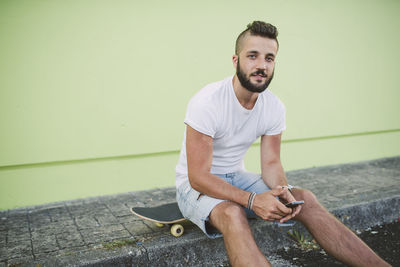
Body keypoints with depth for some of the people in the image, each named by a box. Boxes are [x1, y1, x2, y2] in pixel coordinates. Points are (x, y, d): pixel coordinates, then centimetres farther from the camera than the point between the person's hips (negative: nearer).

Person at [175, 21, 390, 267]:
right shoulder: (207, 102, -24)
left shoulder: (274, 107, -6)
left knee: (304, 198, -14)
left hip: (237, 177, 5)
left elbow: (271, 163, 0)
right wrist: (252, 200, -36)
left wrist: (282, 189, -23)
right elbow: (198, 177, -25)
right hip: (196, 185, -5)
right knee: (232, 213, -38)